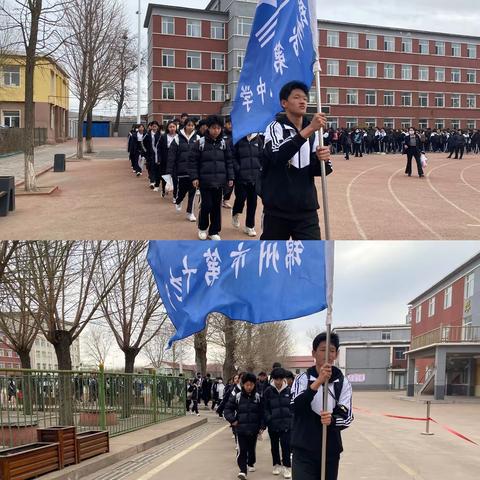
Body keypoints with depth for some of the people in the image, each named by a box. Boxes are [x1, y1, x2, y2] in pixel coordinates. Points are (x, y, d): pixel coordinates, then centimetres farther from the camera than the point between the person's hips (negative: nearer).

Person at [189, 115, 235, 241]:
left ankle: (214, 231, 18)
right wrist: (194, 177, -8)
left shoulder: (224, 143, 6)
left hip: (219, 181, 3)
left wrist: (230, 177, 5)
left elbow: (229, 161, 10)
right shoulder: (201, 143, -4)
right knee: (207, 205, -3)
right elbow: (193, 161, -3)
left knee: (217, 207, 7)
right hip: (205, 180, -3)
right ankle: (202, 228, 20)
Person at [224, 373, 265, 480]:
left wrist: (262, 427, 0)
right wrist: (232, 420, -12)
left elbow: (262, 413, 5)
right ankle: (243, 470, -7)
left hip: (253, 429, 2)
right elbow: (228, 409, 0)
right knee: (242, 450, -8)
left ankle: (251, 464, 40)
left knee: (251, 449, 18)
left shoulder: (258, 397, 0)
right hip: (241, 428, -2)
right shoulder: (237, 396, -5)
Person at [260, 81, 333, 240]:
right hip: (278, 209, -3)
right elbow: (277, 155, -27)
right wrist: (308, 130, -33)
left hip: (306, 209, 3)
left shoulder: (313, 132, 8)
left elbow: (316, 170, 5)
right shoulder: (276, 127, -6)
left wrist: (322, 160, -18)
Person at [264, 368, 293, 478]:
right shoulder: (268, 391, -3)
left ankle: (287, 467, 4)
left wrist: (291, 418, -2)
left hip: (286, 423, -1)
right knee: (274, 446, 14)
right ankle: (277, 465, 29)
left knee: (286, 445, -5)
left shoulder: (289, 390, -1)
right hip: (273, 424, 1)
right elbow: (265, 408, 0)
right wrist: (268, 419, -10)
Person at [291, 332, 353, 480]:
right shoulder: (302, 379, -3)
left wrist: (331, 420, -28)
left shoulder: (343, 382, 1)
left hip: (331, 452, 2)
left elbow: (347, 417, -5)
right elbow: (296, 406, -20)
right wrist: (318, 381, -31)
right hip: (304, 451, -2)